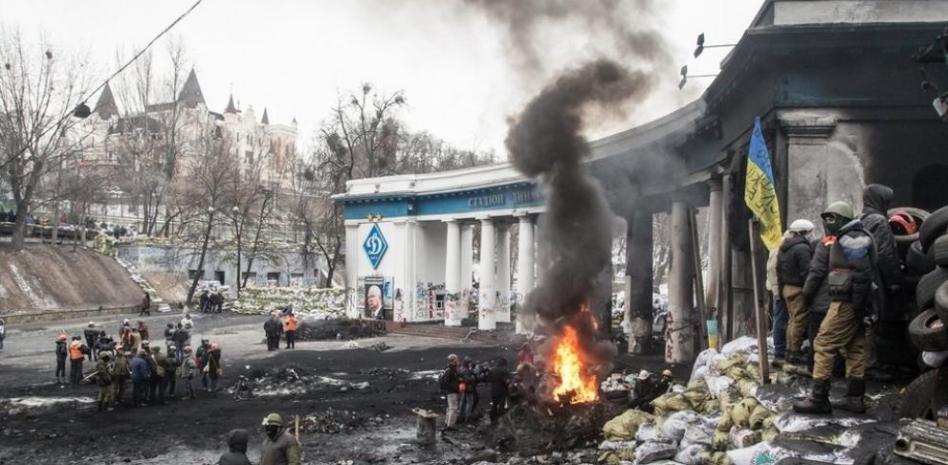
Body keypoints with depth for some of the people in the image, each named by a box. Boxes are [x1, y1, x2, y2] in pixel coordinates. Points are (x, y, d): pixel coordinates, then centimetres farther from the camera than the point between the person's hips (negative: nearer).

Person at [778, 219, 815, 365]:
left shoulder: (783, 248, 14)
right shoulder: (802, 248, -16)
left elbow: (779, 270, 19)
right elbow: (806, 271, -19)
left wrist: (781, 288, 23)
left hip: (786, 288, 9)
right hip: (798, 289, -9)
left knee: (793, 319, 17)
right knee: (799, 321, -5)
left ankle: (789, 349, 21)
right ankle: (795, 353, -4)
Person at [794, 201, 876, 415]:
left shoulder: (850, 239, -14)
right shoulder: (842, 239, 19)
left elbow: (862, 272, -22)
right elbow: (821, 267, 21)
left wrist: (858, 304, -21)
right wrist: (809, 290, 19)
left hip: (846, 303, -11)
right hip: (853, 303, 11)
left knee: (824, 345, -9)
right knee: (854, 349, 11)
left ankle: (819, 399, -7)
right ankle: (855, 398, 16)